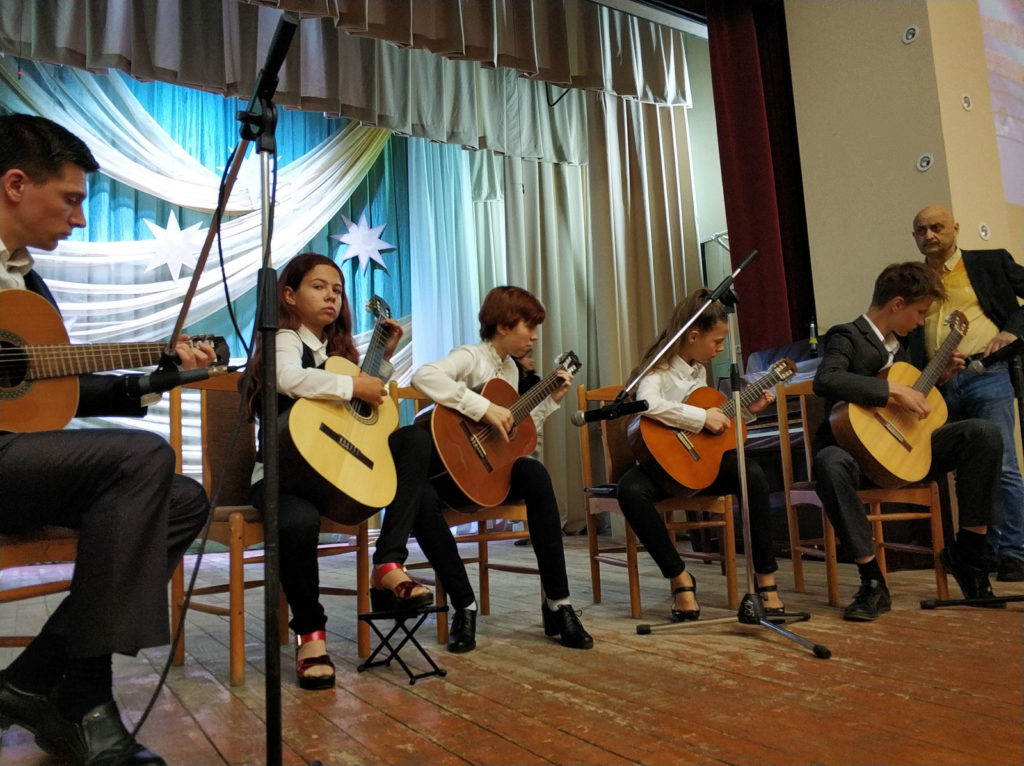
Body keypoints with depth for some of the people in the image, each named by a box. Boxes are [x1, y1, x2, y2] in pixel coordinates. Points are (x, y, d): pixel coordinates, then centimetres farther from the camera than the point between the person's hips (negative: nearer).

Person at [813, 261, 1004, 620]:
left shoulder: (900, 344, 18)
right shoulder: (847, 336, -8)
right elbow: (824, 380, -31)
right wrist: (894, 389, -29)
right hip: (858, 448, -7)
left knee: (984, 433, -10)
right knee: (829, 461, -41)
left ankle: (967, 552, -2)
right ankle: (873, 581, -30)